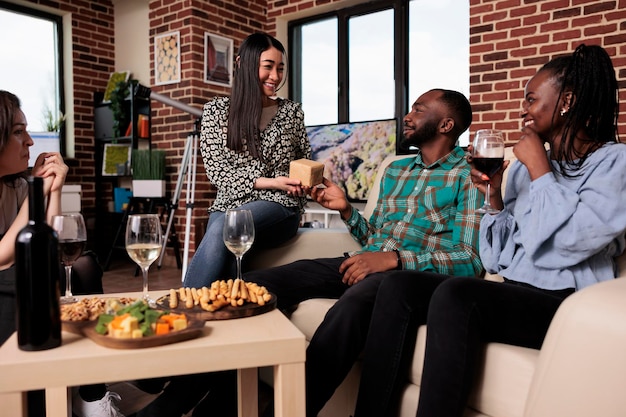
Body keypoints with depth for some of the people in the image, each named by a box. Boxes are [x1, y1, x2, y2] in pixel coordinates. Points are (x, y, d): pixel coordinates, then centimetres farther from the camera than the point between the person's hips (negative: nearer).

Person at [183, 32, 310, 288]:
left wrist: (303, 182, -5)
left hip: (279, 206, 0)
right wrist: (269, 182, -13)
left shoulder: (292, 111, 11)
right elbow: (217, 172, -1)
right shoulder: (216, 110, 7)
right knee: (222, 245, -34)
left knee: (223, 228, -32)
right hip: (229, 204, 0)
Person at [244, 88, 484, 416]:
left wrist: (394, 259, -21)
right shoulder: (395, 170, 23)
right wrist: (346, 209, 8)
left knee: (353, 304, -41)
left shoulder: (469, 175, 2)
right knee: (255, 284, -16)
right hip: (368, 264, 6)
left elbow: (470, 260, -9)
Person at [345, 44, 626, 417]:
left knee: (454, 295, -34)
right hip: (512, 293, 7)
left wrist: (539, 168, -11)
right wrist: (494, 197, 0)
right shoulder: (527, 163, 15)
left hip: (567, 303, -6)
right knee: (399, 285, -14)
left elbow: (574, 239, -20)